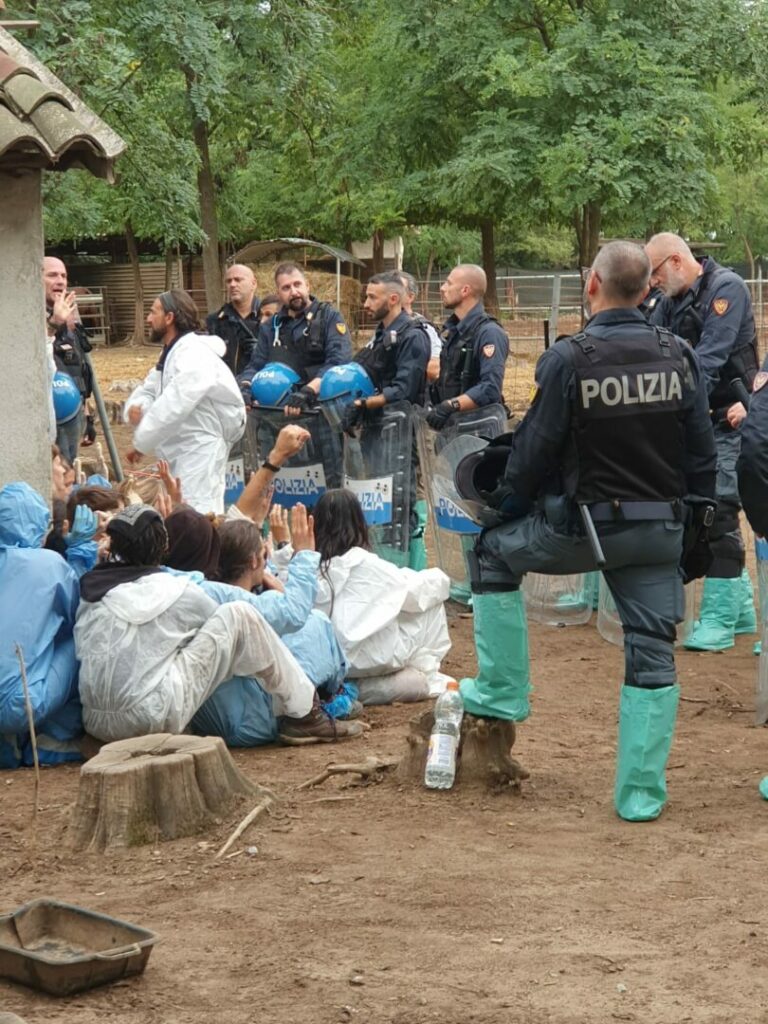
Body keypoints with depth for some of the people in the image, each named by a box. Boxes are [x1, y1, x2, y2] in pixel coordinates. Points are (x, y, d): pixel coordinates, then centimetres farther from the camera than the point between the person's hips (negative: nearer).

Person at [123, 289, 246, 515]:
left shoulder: (195, 355, -19)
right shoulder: (171, 354, 17)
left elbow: (173, 406, -26)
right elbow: (148, 390, 15)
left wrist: (141, 443, -18)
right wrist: (135, 407, -10)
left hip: (201, 447, -11)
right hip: (180, 450, 11)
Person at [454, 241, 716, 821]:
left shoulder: (568, 360, -14)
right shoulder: (679, 356, -2)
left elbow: (535, 448, -7)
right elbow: (702, 449, 3)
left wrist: (504, 504, 11)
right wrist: (699, 517, 15)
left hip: (583, 524, -3)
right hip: (661, 529, 3)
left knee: (493, 553, 22)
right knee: (653, 656, 8)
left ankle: (502, 690, 22)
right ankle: (642, 795, 7)